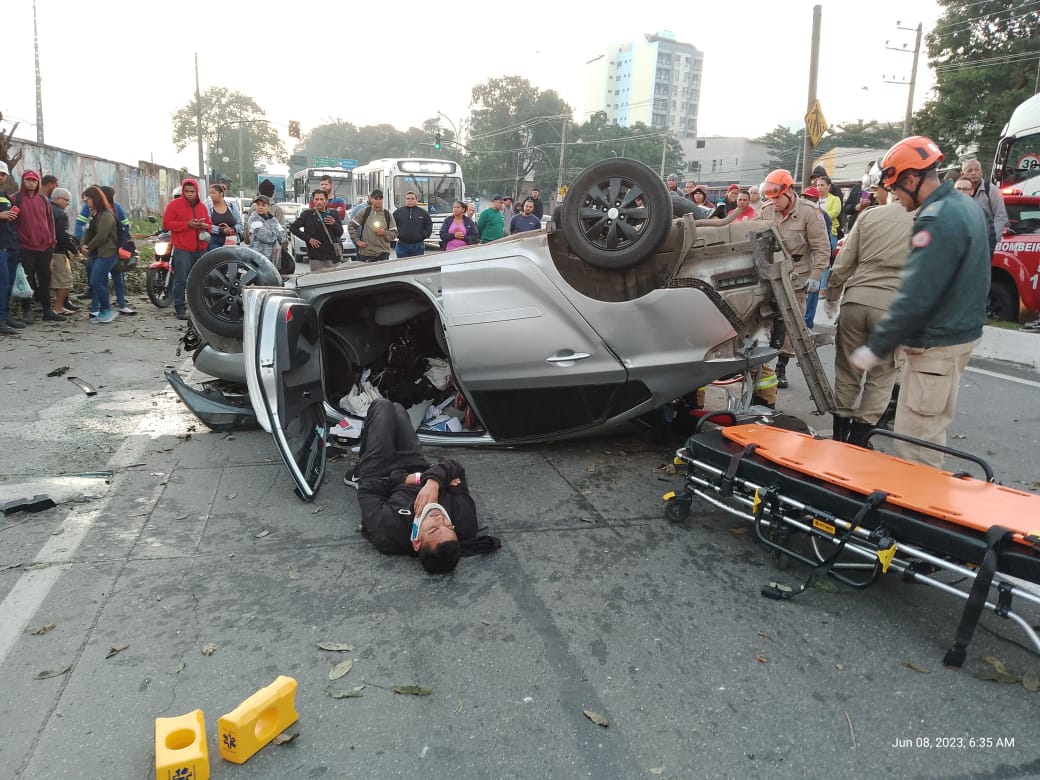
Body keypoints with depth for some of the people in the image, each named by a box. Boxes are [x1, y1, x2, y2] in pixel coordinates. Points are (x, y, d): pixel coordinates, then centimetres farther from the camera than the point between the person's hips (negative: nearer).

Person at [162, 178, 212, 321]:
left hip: (200, 249, 5)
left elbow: (209, 224, 22)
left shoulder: (202, 206, 14)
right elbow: (166, 223, -7)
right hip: (182, 249, -5)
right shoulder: (174, 204, -2)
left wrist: (205, 226, -3)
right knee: (181, 280, -6)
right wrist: (187, 224, -17)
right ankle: (180, 309, -2)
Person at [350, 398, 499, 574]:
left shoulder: (387, 533, -47)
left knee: (383, 406, 11)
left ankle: (359, 473, 37)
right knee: (396, 408, 21)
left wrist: (415, 479, -31)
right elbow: (455, 467, -30)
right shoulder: (465, 520, -40)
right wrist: (433, 481, -46)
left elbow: (368, 489, -30)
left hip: (378, 476, -3)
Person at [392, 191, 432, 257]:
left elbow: (429, 227, 8)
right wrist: (396, 234, -1)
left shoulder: (423, 213, 6)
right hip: (402, 245, 0)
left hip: (418, 246, 0)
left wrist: (423, 235, -4)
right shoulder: (398, 212, 7)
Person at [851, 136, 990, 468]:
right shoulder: (966, 207, 12)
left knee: (913, 440, -5)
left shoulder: (937, 220, -21)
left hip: (935, 346, -10)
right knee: (931, 432, 21)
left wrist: (875, 347, -19)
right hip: (960, 333, 10)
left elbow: (915, 297, -25)